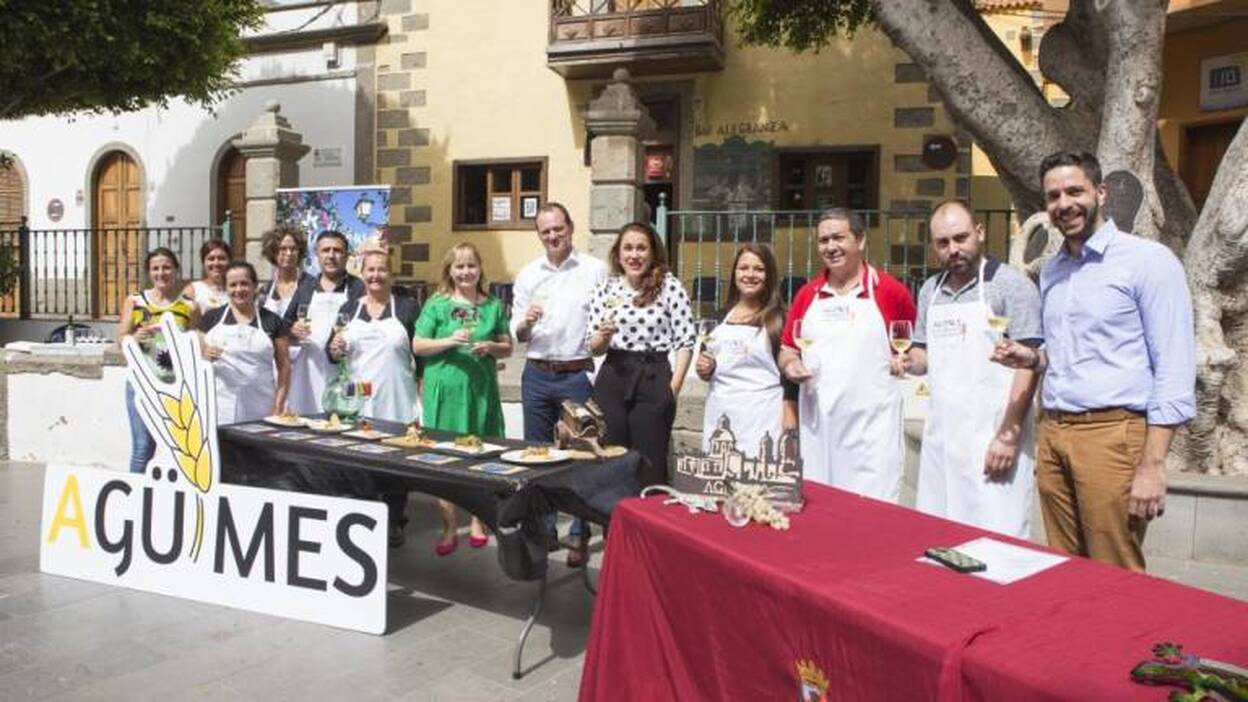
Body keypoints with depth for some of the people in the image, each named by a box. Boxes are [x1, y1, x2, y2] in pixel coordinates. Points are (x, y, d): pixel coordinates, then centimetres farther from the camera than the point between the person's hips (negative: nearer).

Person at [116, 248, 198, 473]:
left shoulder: (189, 307, 7)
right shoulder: (134, 301, 10)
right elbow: (121, 338, 6)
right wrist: (136, 338, -14)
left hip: (177, 384, 0)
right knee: (143, 446, -4)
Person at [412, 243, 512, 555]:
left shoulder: (493, 305, 8)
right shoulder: (437, 304, 3)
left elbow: (507, 347, 11)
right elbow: (417, 345, 0)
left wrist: (490, 347, -9)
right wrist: (449, 341, -14)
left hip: (482, 389, 2)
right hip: (445, 390, -1)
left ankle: (478, 521, 25)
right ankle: (449, 529, 11)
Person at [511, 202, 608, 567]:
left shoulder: (595, 270, -1)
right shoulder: (528, 275, 9)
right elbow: (517, 333, 10)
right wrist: (527, 322, -11)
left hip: (578, 375, -4)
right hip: (537, 375, 4)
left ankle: (579, 536, 11)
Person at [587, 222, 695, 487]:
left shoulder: (669, 287, -1)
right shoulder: (606, 289, 7)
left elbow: (685, 341, -3)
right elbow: (594, 348, 9)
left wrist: (673, 388, -9)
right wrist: (604, 335, -13)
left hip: (653, 379, -2)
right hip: (612, 378, 3)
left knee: (650, 465, 3)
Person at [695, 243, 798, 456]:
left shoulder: (778, 319, -1)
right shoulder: (721, 317, 14)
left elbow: (789, 377, -5)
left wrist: (789, 428, -10)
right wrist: (705, 369, 1)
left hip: (761, 418, -5)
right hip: (720, 415, 5)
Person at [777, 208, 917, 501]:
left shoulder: (890, 291, 0)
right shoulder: (807, 294, 11)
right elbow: (787, 350, 19)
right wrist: (790, 365, -2)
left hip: (869, 426, -4)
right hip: (816, 424, 4)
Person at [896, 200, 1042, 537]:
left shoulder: (1011, 285, -7)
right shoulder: (930, 290, 13)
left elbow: (1027, 364, -10)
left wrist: (1008, 435, -15)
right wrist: (910, 361, -1)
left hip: (992, 436, -6)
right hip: (940, 434, 6)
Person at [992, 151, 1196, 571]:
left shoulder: (1147, 260, -6)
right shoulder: (1051, 271, 14)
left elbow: (1174, 372, -10)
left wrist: (1152, 465, -15)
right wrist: (1034, 359, 5)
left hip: (1112, 433, -6)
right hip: (1052, 434, 6)